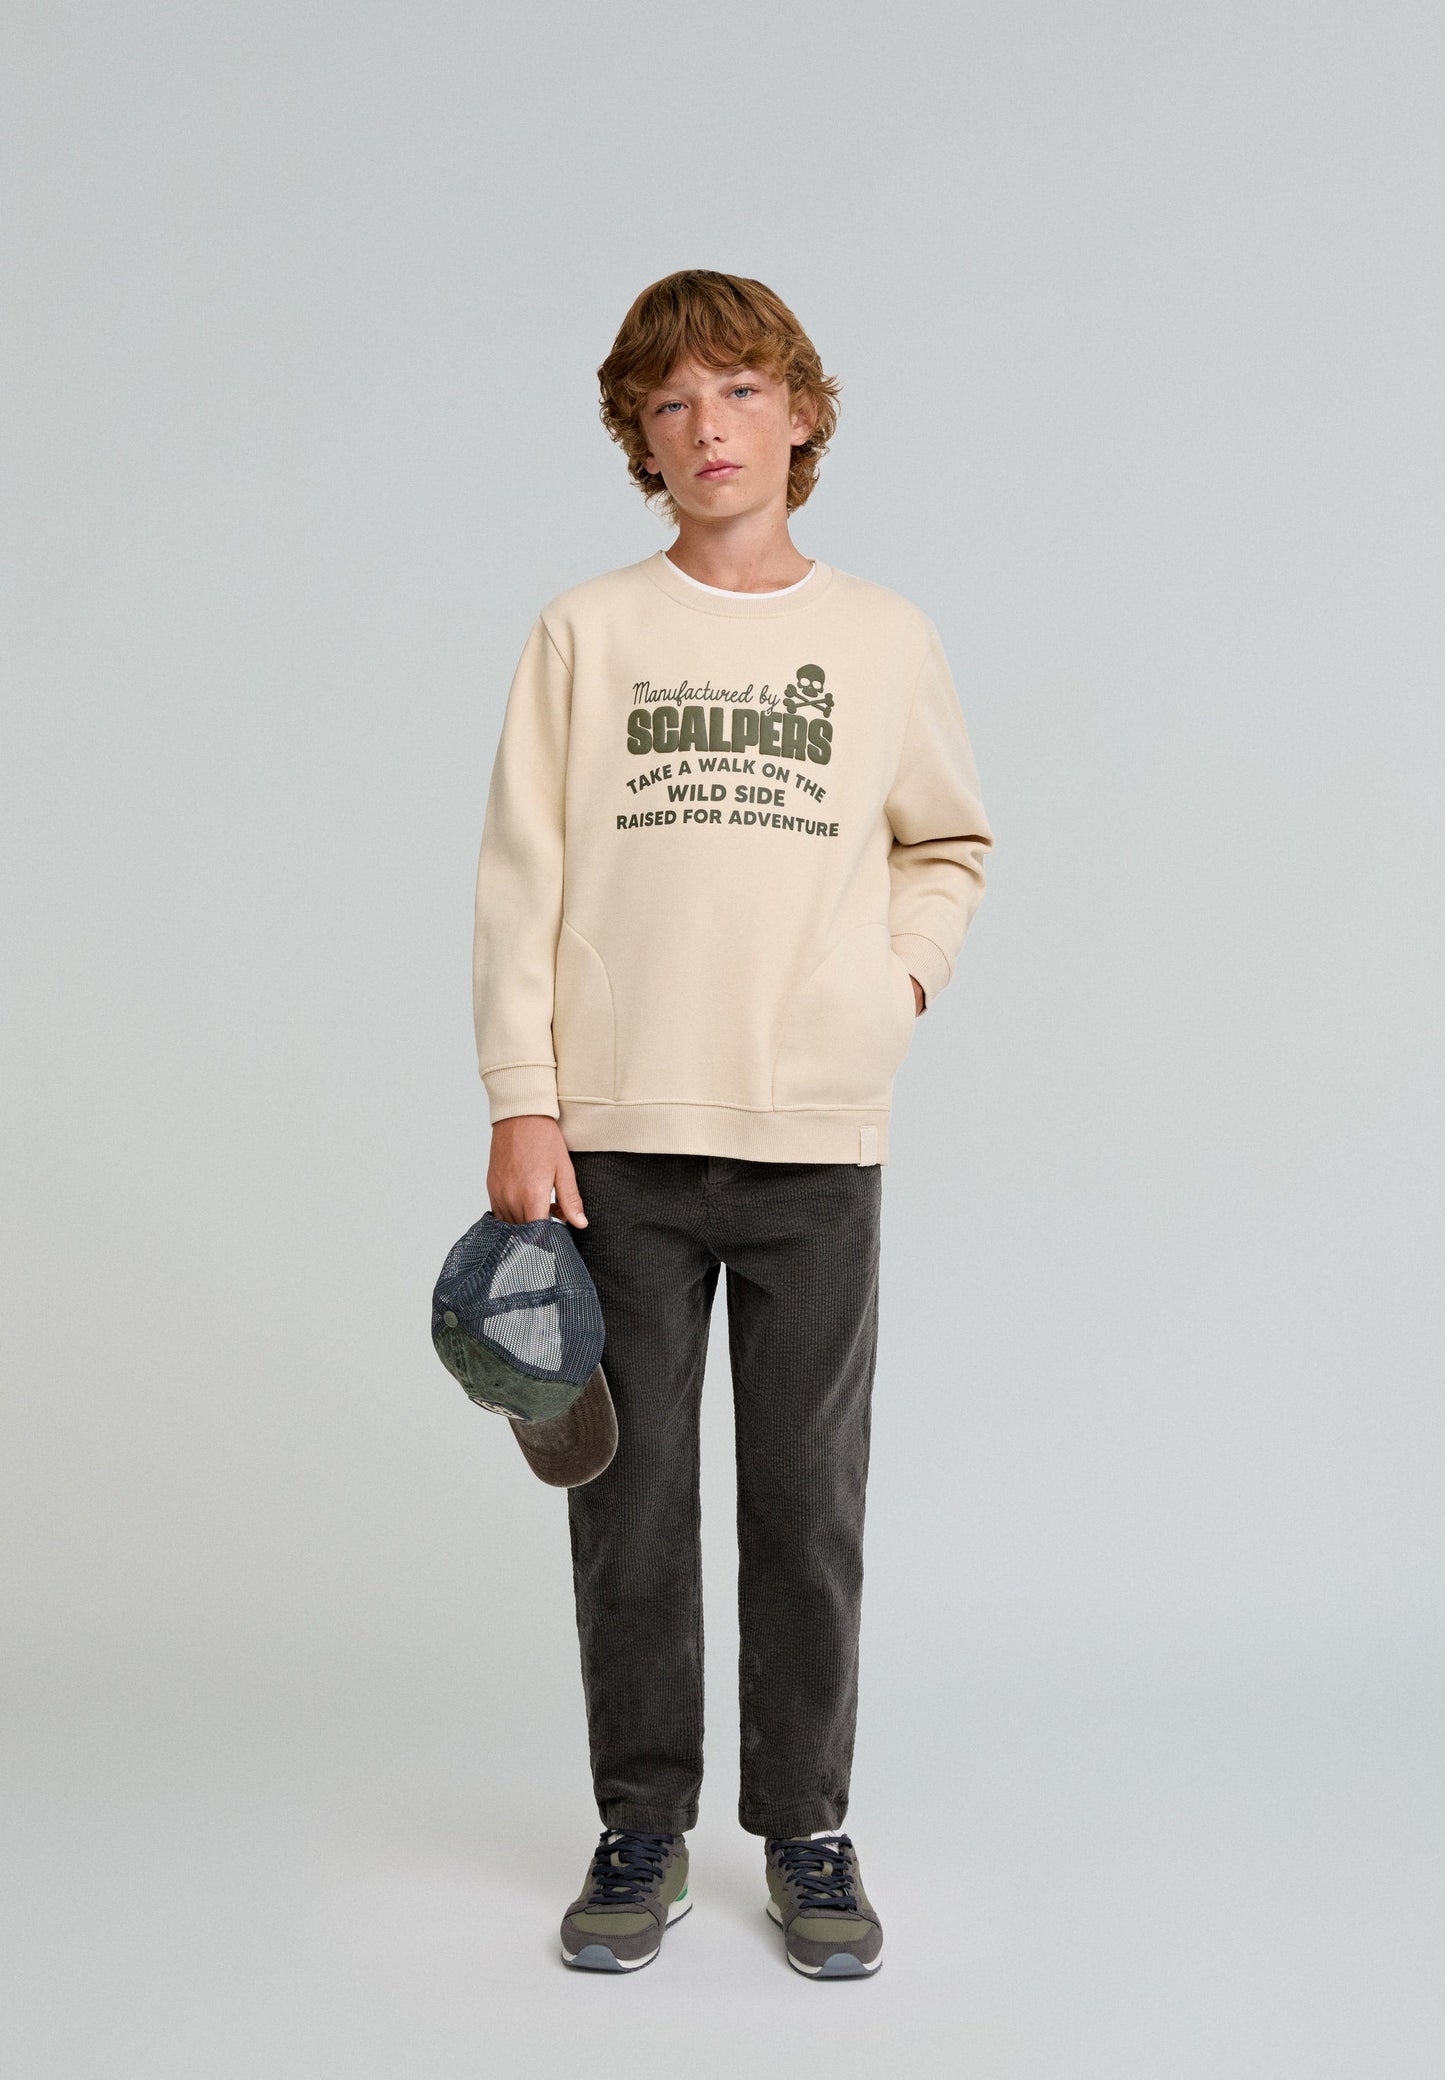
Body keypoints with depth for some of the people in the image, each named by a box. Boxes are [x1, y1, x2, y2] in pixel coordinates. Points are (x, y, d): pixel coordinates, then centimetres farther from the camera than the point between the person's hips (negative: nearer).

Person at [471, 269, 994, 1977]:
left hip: (817, 1141, 1)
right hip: (618, 1134, 0)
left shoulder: (885, 640, 8)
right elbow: (522, 877, 2)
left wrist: (903, 971, 4)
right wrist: (521, 1104, -5)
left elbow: (949, 844, 22)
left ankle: (808, 1833, 21)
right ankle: (641, 1833, 21)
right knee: (630, 1500, 6)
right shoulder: (585, 632, 4)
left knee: (809, 1506, 6)